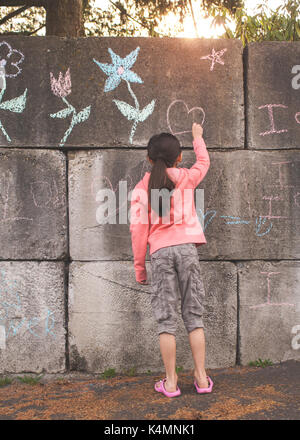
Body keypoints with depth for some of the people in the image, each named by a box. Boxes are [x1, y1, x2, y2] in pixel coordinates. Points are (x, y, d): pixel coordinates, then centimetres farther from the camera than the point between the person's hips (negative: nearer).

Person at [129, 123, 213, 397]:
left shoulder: (141, 187, 7)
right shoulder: (186, 178, 9)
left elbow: (138, 228, 1)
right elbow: (204, 162, 31)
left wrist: (139, 265, 8)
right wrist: (198, 136, 48)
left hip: (159, 251, 0)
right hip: (187, 247, 1)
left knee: (166, 318, 4)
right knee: (194, 315, 9)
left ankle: (170, 381, 11)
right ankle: (201, 377, 16)